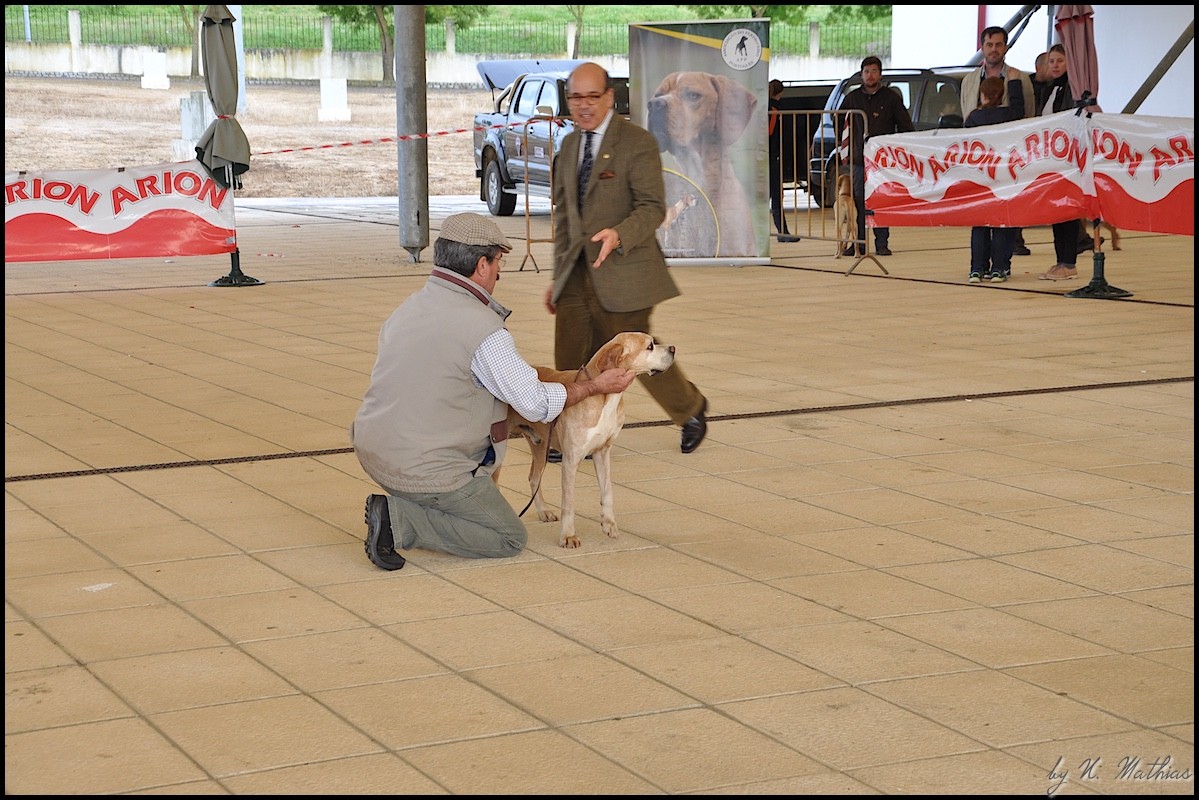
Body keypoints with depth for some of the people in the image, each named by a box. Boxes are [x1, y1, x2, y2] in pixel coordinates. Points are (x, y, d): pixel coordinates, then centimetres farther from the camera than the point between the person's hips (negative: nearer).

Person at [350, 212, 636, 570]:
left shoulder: (405, 310, 7)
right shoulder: (484, 330, -17)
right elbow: (537, 404, -10)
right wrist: (596, 386, 6)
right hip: (426, 470, -8)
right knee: (510, 539, 7)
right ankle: (400, 518, -8)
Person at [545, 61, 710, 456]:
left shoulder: (637, 143, -9)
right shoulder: (569, 145, 13)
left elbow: (653, 207, -14)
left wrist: (619, 235, -33)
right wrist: (558, 275, 18)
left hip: (622, 274, -6)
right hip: (576, 275, 6)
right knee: (571, 362, 1)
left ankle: (691, 409, 30)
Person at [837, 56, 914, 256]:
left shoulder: (891, 97, 5)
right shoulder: (852, 98, 11)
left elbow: (906, 126, 8)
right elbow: (839, 122, 20)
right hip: (860, 159, 2)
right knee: (859, 201, -1)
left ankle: (882, 243, 3)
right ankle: (858, 242, 2)